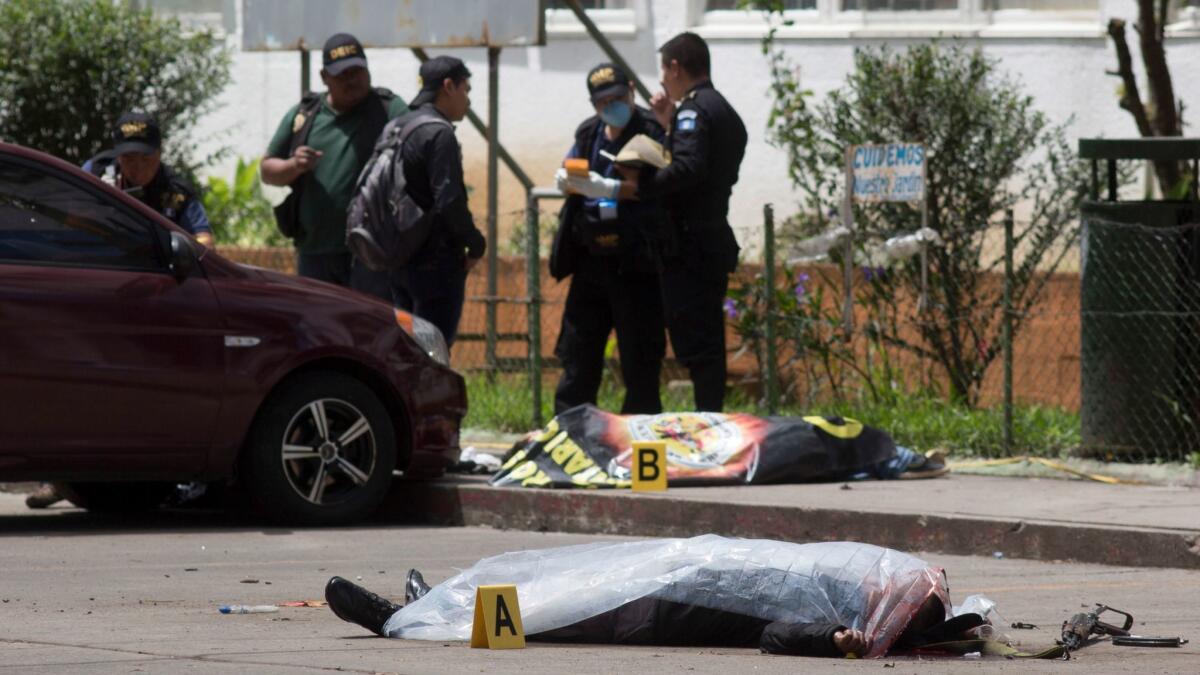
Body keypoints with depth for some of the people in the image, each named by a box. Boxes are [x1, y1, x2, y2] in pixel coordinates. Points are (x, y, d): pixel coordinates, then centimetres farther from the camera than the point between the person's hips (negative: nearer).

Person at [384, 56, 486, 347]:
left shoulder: (397, 127, 12)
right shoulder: (438, 134, -15)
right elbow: (449, 201, -22)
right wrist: (476, 244, -7)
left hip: (399, 262, 9)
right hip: (437, 262, -9)